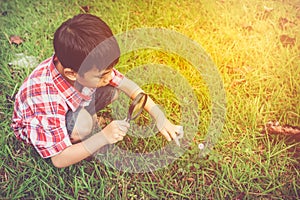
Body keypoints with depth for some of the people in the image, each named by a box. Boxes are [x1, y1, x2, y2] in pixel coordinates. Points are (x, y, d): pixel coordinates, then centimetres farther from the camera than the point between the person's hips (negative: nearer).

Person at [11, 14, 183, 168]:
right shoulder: (46, 99, -43)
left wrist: (161, 118, -17)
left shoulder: (94, 64, -28)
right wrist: (103, 138, -44)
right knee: (83, 124, -36)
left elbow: (127, 84, -13)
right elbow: (59, 160, -35)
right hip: (34, 127, -5)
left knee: (114, 90, -16)